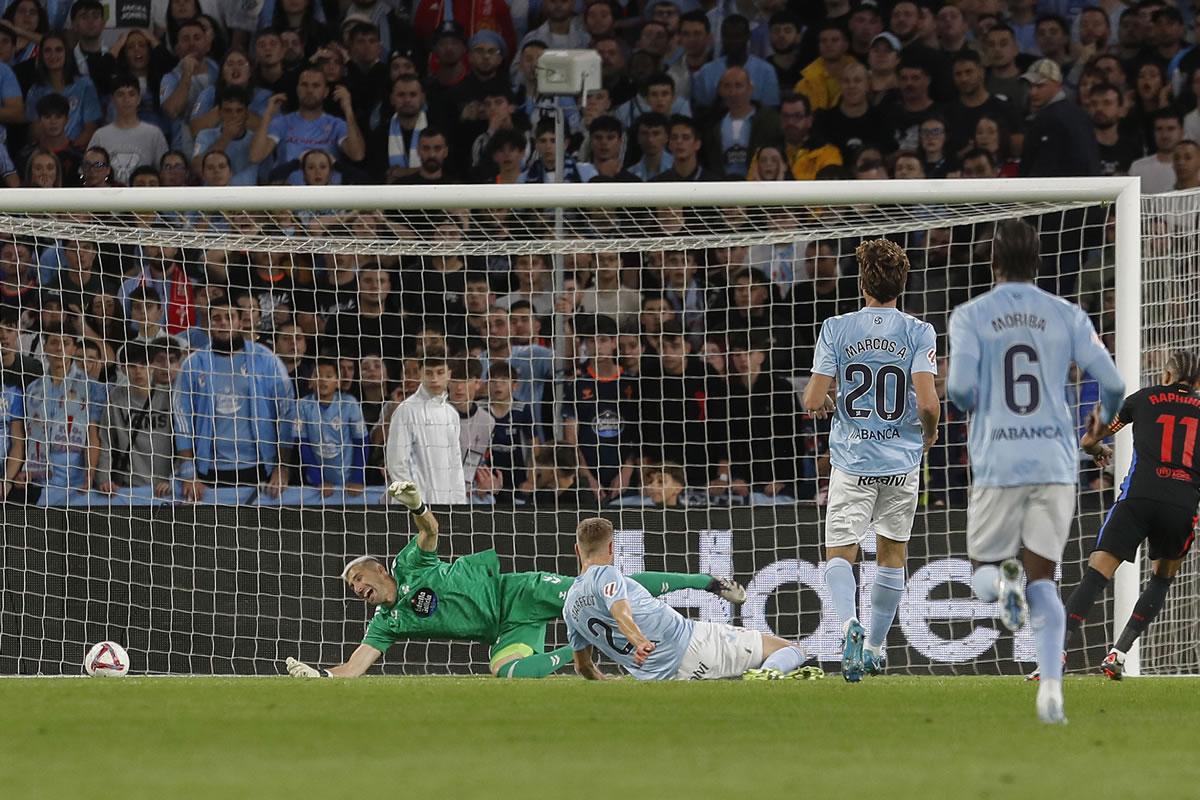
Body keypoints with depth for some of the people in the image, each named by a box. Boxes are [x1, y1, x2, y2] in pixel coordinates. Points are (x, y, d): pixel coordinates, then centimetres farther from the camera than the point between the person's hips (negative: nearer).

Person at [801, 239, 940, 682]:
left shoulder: (836, 329, -4)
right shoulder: (919, 332, -5)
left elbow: (812, 400, -6)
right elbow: (928, 402, -14)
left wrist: (828, 406, 17)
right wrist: (929, 433, 7)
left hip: (852, 460, -1)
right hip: (903, 461, 1)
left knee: (840, 553, 1)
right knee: (893, 553, 17)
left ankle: (849, 624, -27)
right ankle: (875, 647, 24)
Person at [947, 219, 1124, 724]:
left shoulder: (971, 317, 0)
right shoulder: (1067, 317, 5)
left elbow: (960, 388, -12)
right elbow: (1112, 384, 2)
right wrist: (1107, 415, 25)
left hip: (997, 463, -2)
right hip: (1056, 463, 2)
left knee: (983, 575, 15)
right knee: (1042, 578, 9)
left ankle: (1002, 581, -24)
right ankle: (1051, 687, -10)